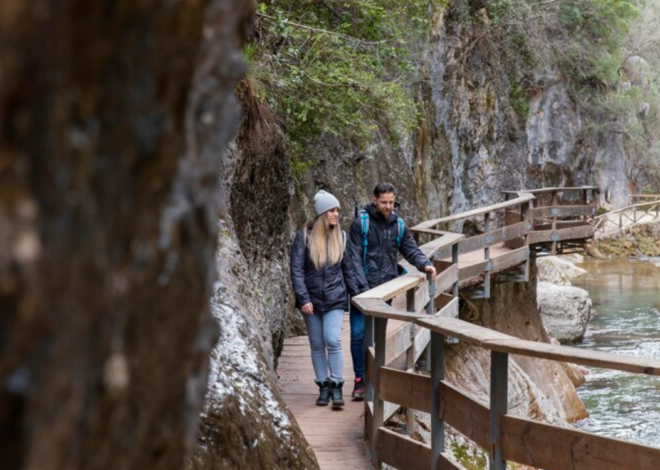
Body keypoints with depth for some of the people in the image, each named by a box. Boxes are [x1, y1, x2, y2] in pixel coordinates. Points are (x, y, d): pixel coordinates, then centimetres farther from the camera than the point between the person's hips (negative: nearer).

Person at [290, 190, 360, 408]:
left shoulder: (341, 237, 3)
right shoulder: (304, 236, -5)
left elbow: (348, 268, 10)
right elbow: (296, 269, -6)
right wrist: (303, 299, -12)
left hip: (334, 299, 0)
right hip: (312, 299, 0)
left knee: (333, 341, -12)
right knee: (317, 345, 7)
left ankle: (337, 387, -5)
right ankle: (323, 386, 16)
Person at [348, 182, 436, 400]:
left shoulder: (398, 225, 8)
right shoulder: (361, 223, -6)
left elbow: (411, 250, 11)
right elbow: (355, 258, -9)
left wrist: (425, 264, -11)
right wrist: (363, 287, -16)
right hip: (363, 289, -4)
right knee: (359, 334, -5)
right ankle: (360, 380, 4)